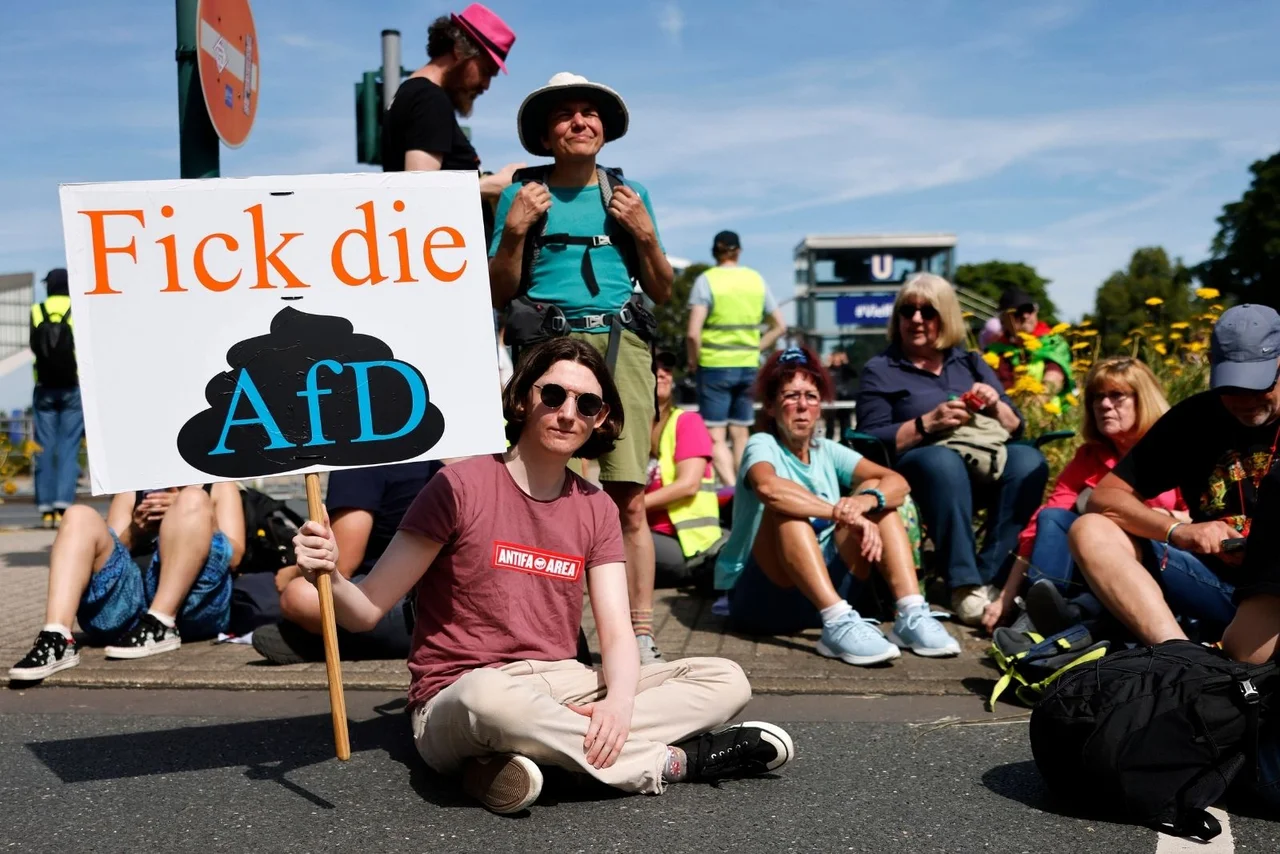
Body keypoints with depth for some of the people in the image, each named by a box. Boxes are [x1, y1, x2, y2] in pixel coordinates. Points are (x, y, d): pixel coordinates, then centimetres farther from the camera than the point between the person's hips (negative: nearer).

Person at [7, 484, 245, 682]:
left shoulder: (219, 488, 22)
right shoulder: (131, 492, 28)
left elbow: (233, 555, 5)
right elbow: (105, 555, 16)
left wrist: (184, 515, -7)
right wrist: (135, 531, -3)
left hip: (194, 605, -2)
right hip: (125, 608, 3)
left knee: (193, 500, -19)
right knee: (80, 517, -13)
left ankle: (160, 626, -28)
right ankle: (56, 640, -31)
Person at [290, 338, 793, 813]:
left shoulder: (596, 510, 8)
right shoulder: (461, 486, -7)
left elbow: (617, 632, -1)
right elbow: (368, 610, -8)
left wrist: (619, 701, -23)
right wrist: (330, 578, -31)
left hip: (559, 688, 6)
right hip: (454, 704, -5)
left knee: (726, 681, -9)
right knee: (493, 695, -42)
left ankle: (525, 757, -24)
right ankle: (672, 761, -19)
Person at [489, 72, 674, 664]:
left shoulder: (628, 194, 19)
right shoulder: (522, 195, 14)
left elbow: (662, 292, 19)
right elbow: (500, 294, 11)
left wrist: (645, 235, 4)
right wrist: (514, 230, -1)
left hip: (621, 344, 1)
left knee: (628, 499, -5)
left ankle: (641, 634, 0)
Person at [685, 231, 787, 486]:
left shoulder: (706, 280, -7)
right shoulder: (756, 279, 7)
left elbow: (693, 333, -15)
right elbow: (779, 326, 9)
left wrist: (694, 360, 0)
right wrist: (755, 349, 12)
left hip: (714, 365, -4)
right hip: (748, 366, 4)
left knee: (715, 435, -2)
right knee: (740, 432, 14)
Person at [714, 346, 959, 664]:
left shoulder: (827, 452, 8)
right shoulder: (762, 445, -8)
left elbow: (897, 482, -7)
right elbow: (768, 488, -34)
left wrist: (865, 500, -29)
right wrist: (842, 512, -37)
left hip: (824, 588, 6)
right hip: (760, 598, -5)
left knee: (874, 493, -7)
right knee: (786, 506, -29)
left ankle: (911, 615, -22)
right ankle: (837, 624, -43)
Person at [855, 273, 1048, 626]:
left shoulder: (970, 363, 21)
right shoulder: (879, 370, 10)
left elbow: (1016, 428, 17)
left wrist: (996, 406, -4)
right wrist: (927, 423, -13)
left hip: (985, 460, 4)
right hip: (918, 465, -4)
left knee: (1029, 460, -28)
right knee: (944, 461, -38)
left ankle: (990, 578, -29)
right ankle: (964, 586, -37)